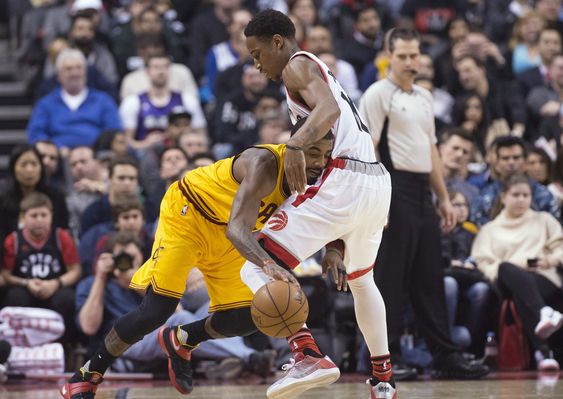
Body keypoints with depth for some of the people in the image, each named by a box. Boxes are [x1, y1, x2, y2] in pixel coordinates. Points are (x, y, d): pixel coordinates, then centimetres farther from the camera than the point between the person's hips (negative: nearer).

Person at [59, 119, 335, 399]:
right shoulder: (265, 164, -36)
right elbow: (238, 227, -48)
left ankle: (180, 343, 28)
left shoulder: (305, 180, -12)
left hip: (225, 238, 7)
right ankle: (86, 377, 0)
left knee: (247, 318, -2)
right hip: (187, 214, -7)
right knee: (158, 308, -17)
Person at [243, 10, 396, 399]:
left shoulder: (298, 65, 0)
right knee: (360, 278, 34)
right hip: (378, 182, 10)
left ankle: (308, 356, -28)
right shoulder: (321, 71, 29)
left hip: (343, 183, -10)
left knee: (257, 267, -10)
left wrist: (296, 145, -37)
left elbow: (328, 109, -20)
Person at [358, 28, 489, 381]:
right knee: (391, 279, -6)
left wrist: (444, 198, 18)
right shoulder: (378, 94, -6)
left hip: (422, 192, 8)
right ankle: (387, 358, -2)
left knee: (430, 280, 8)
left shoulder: (425, 97, 18)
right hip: (394, 189, -8)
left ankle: (445, 356, 10)